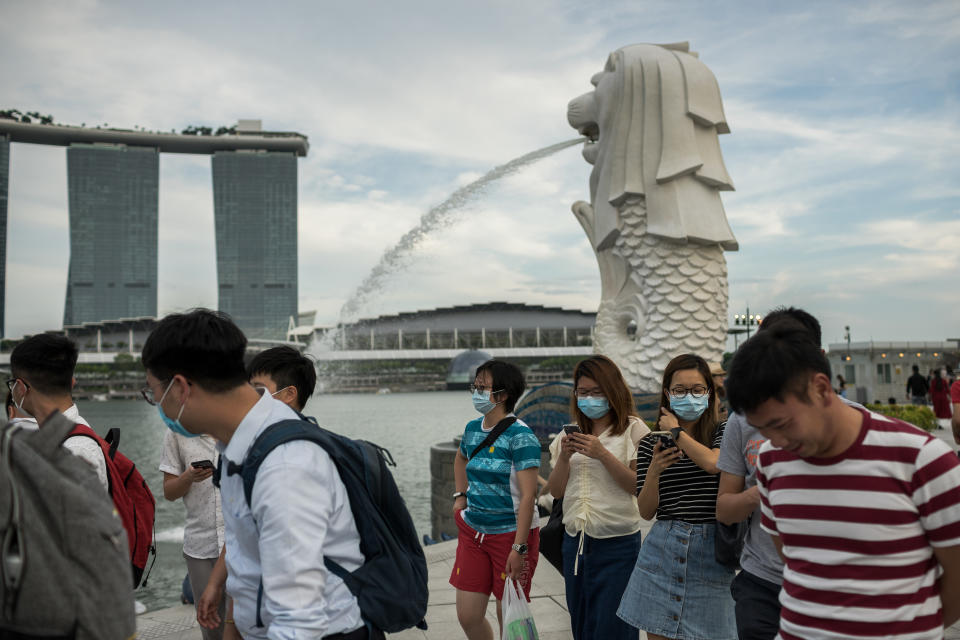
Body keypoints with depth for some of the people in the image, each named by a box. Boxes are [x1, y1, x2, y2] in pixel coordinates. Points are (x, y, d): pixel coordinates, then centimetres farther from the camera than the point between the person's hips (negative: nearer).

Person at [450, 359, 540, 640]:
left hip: (510, 533, -6)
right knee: (467, 616, 9)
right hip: (473, 532, 6)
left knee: (508, 616, 7)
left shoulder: (520, 436, -17)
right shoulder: (472, 428, 5)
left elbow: (528, 496, -20)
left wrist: (519, 549, -24)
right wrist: (460, 496, 16)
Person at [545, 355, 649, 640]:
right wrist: (564, 457, -9)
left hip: (617, 544, -5)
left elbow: (640, 486, -11)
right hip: (576, 542, 5)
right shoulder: (571, 434, 11)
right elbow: (556, 491, 8)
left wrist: (603, 454, -19)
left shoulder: (632, 429, -4)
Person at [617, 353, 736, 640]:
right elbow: (646, 511, 2)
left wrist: (676, 430, -7)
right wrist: (653, 471, -16)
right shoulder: (651, 444, 5)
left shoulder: (723, 433, 2)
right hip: (662, 549, 2)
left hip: (710, 551, -1)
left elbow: (713, 463, -22)